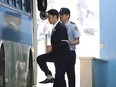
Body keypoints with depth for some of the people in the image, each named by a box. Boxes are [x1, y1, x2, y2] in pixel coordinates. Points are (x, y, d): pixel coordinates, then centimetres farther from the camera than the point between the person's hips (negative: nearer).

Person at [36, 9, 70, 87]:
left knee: (60, 76, -6)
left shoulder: (61, 27, -16)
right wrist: (51, 47, 6)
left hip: (62, 55, -10)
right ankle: (49, 76, 4)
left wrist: (52, 48, -18)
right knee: (40, 59, 4)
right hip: (56, 54, 10)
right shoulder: (55, 27, 13)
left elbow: (63, 42, -23)